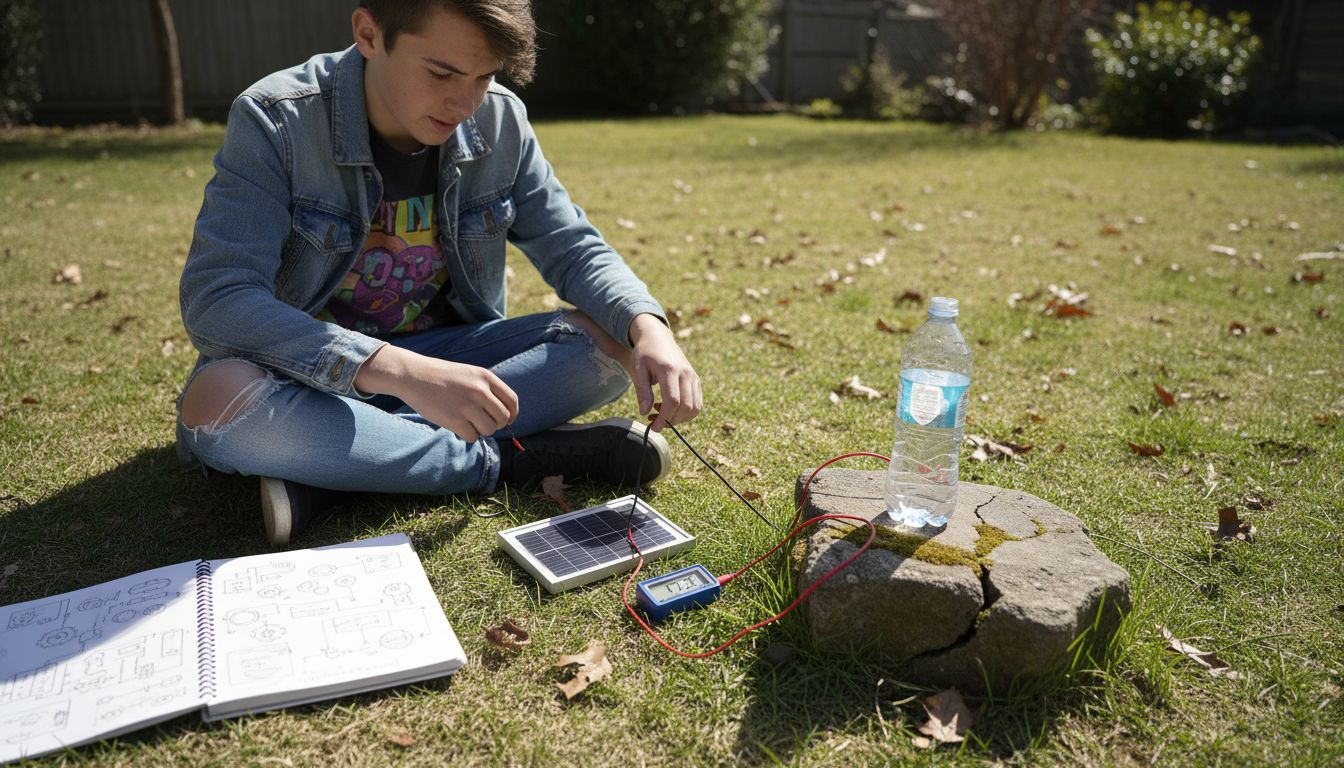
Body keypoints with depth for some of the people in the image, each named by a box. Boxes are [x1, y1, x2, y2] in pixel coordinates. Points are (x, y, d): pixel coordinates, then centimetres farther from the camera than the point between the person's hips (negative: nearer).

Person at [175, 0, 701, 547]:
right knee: (217, 399, -36)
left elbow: (573, 250, -2)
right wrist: (399, 370, -40)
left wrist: (646, 326, -24)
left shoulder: (500, 122, -7)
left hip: (440, 356, 4)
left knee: (609, 345, -18)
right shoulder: (274, 122, -18)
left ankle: (332, 468, -23)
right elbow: (214, 299, -27)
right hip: (315, 372, -3)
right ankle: (509, 459, -23)